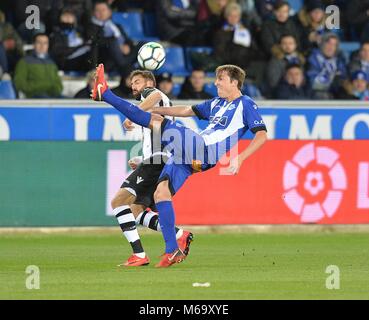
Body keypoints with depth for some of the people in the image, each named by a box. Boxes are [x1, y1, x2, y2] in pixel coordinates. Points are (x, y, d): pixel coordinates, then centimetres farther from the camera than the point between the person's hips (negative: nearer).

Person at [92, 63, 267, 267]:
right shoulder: (217, 104, 27)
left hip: (205, 150, -8)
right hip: (188, 153, 8)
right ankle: (172, 251, 0)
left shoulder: (246, 105, 4)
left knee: (156, 122, -15)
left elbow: (262, 135, -4)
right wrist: (156, 110, 28)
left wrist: (240, 158, -17)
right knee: (161, 193, -2)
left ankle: (104, 93, -11)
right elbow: (187, 111, 33)